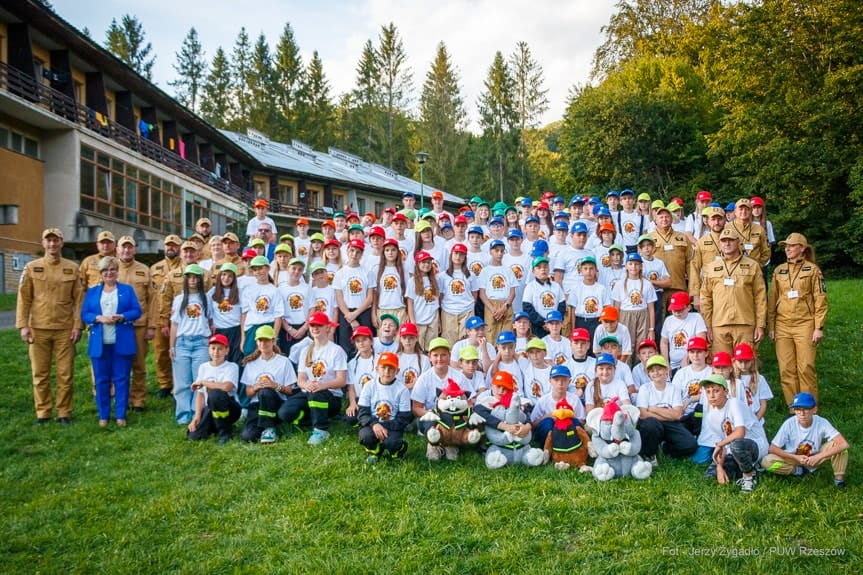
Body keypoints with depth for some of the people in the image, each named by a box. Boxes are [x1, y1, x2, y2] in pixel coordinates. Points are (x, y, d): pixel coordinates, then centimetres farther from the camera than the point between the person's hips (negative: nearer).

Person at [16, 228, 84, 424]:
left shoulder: (72, 268, 4)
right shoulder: (31, 268, 4)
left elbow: (79, 299, 2)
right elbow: (24, 298, 2)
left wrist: (77, 326, -4)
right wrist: (23, 325, -5)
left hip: (65, 330, 0)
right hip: (38, 329, 0)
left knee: (65, 374, 3)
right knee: (40, 374, 7)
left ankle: (64, 412, 14)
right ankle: (42, 413, 17)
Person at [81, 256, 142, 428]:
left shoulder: (127, 289, 8)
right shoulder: (92, 292, 12)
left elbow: (137, 311, 1)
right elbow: (84, 314, 4)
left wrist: (121, 317, -17)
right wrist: (99, 318, -15)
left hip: (122, 342, -1)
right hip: (99, 342, 1)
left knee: (121, 379, 2)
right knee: (101, 380, 5)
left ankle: (121, 415, 9)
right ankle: (103, 415, 14)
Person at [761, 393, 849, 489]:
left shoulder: (822, 423, -23)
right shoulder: (789, 424, -23)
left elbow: (844, 444, -33)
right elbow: (773, 448, -18)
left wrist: (818, 457, -35)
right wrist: (796, 457, -27)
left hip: (815, 458, 0)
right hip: (794, 458, 0)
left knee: (837, 444, -26)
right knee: (767, 462, -28)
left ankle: (838, 477, -11)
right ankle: (798, 470, -6)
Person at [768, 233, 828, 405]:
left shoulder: (812, 269, 1)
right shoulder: (779, 270, 11)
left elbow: (820, 299, -2)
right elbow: (772, 300, 13)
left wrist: (819, 327, -7)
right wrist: (771, 327, 10)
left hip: (805, 325, -3)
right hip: (782, 325, 3)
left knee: (806, 368, -6)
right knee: (786, 370, 1)